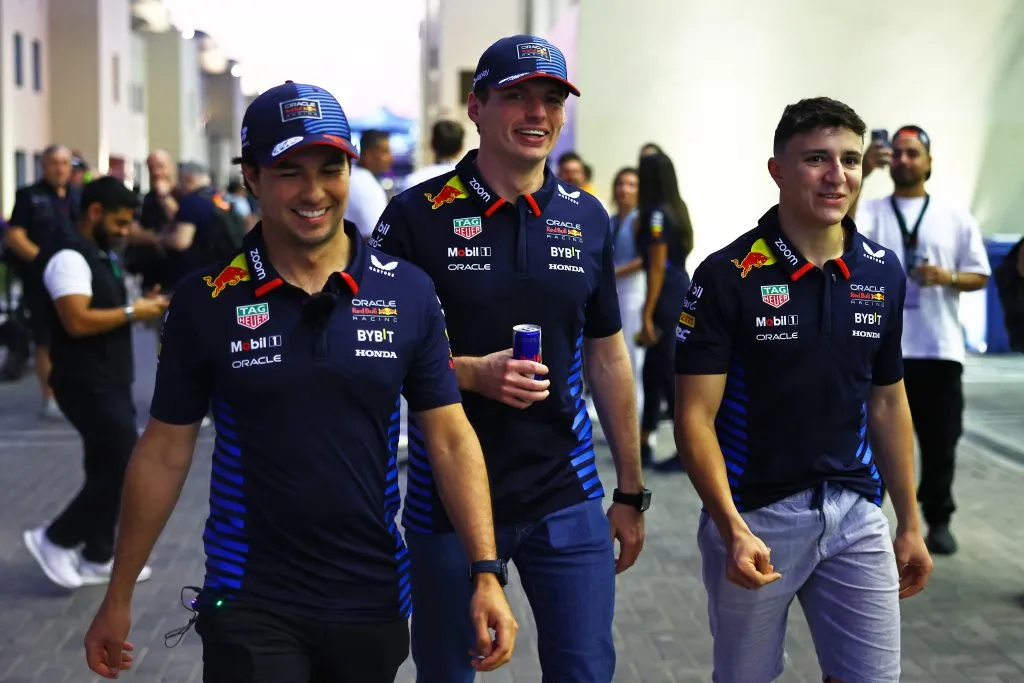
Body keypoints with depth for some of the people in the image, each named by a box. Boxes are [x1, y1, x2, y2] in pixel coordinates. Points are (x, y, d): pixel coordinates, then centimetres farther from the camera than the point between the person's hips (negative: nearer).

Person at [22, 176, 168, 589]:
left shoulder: (104, 257, 14)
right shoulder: (70, 257, -18)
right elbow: (78, 322, -28)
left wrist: (142, 305, 5)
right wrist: (133, 312, -19)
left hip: (109, 382, 10)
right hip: (88, 386, -10)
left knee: (107, 469, 13)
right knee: (126, 468, -8)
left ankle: (97, 558, 22)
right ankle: (54, 540, 5)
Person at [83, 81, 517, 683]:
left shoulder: (408, 291, -3)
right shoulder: (205, 301, -5)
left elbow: (450, 439, 0)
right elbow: (164, 452, 1)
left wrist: (486, 573, -8)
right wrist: (119, 597, 3)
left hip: (374, 601, 2)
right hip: (249, 605, -2)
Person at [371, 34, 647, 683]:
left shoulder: (588, 218, 4)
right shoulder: (417, 215, -7)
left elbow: (607, 357, 10)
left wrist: (631, 491, 10)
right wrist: (474, 373, -21)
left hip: (566, 496, 2)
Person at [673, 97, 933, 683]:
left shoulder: (884, 273, 2)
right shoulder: (727, 276, -12)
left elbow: (887, 403, 11)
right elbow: (695, 416, -13)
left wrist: (910, 524, 11)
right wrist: (732, 528, -24)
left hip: (856, 512, 4)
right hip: (754, 515, -3)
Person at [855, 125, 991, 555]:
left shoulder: (956, 216, 8)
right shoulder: (872, 211, 5)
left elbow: (980, 277, 9)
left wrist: (947, 277, -12)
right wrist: (861, 172, -26)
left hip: (940, 349, 1)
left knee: (940, 442, 7)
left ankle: (938, 521, 22)